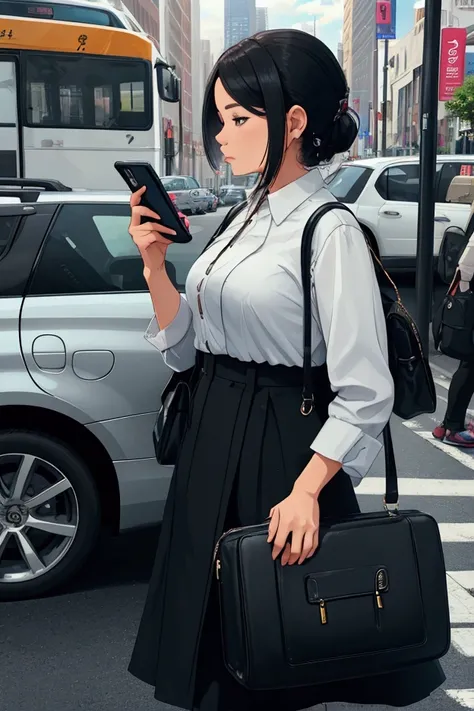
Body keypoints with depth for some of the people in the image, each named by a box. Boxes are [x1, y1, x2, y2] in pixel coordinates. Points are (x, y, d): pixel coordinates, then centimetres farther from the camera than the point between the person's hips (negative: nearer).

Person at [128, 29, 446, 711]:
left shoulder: (329, 231, -15)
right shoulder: (246, 219, 9)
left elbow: (364, 394, -17)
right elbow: (187, 347, 9)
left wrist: (306, 491, -23)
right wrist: (154, 265, -2)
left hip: (284, 446, -7)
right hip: (213, 439, 8)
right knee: (212, 619, 19)